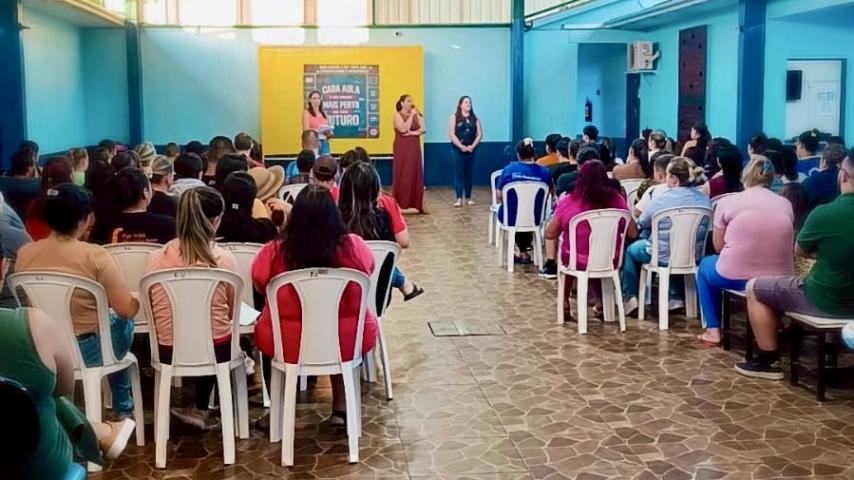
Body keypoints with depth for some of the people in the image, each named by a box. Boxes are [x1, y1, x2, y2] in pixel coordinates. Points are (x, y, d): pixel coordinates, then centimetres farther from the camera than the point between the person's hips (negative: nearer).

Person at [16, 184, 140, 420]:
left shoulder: (24, 253, -6)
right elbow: (127, 309, -21)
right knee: (123, 322, 27)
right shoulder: (95, 255, -21)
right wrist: (140, 301, 3)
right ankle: (122, 408, 39)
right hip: (86, 351, -5)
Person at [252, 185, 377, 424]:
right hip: (349, 342, 1)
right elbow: (368, 272, 8)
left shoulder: (274, 251, -17)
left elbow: (259, 285, 4)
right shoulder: (354, 246, -15)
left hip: (287, 345, 0)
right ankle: (340, 408, 36)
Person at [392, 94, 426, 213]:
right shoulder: (397, 115, -4)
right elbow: (403, 129, -20)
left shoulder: (416, 115, 11)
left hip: (414, 149, 5)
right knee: (402, 177, -6)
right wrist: (411, 115, -14)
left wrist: (412, 133, -14)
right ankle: (397, 205, -2)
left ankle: (418, 205, 6)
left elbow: (423, 129, 1)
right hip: (402, 150, -5)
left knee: (416, 176, 3)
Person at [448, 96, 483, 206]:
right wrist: (461, 146, -15)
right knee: (459, 173, -5)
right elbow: (451, 134, -8)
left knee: (469, 174, 5)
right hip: (458, 150, -3)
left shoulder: (475, 118, 9)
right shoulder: (454, 117, -1)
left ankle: (468, 198, 12)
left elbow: (480, 134, 5)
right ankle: (459, 198, -6)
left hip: (471, 150, 3)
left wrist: (472, 146, -9)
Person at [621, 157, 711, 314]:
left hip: (664, 257, -4)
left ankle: (630, 297, 24)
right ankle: (676, 297, 35)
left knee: (631, 249, 23)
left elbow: (642, 223, -1)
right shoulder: (704, 199, -6)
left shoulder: (661, 199, -18)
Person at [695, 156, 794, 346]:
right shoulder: (786, 204, 6)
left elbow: (718, 246, 7)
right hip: (779, 280, 3)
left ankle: (713, 330, 26)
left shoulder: (727, 201, -1)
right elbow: (788, 246, 17)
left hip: (735, 278, -3)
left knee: (706, 265, 31)